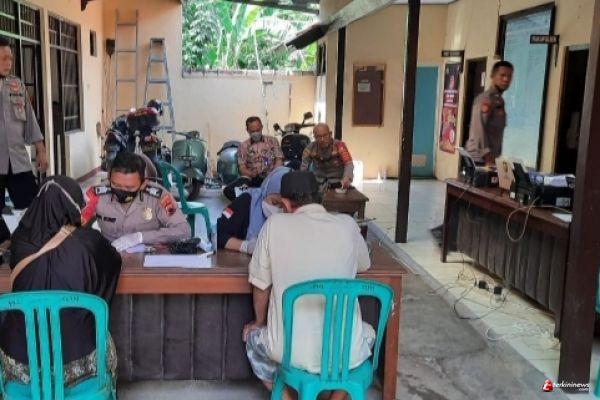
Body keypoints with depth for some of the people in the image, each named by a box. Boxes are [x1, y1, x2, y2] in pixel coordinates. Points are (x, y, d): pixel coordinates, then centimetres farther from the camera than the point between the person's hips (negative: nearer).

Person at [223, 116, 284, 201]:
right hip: (250, 177, 1)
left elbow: (279, 160, 6)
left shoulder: (272, 141, 14)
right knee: (229, 190, -27)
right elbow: (242, 168, 5)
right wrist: (251, 173, -19)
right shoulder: (243, 146, 14)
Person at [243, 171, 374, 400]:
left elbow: (261, 286, 6)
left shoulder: (274, 224, -4)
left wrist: (259, 322, 24)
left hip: (291, 352, -1)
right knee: (367, 333, 36)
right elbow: (364, 266, 20)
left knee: (253, 338, 33)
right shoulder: (347, 225, 0)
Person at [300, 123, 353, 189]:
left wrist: (347, 178, -40)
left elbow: (349, 164, -19)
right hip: (317, 185, 2)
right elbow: (304, 167, 0)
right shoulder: (311, 148, -1)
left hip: (337, 185, -2)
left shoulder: (339, 146, -10)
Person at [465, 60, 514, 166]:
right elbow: (478, 130, -21)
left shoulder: (500, 100, 19)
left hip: (491, 158, 9)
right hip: (479, 159, -9)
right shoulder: (485, 99, -11)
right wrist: (488, 157, -28)